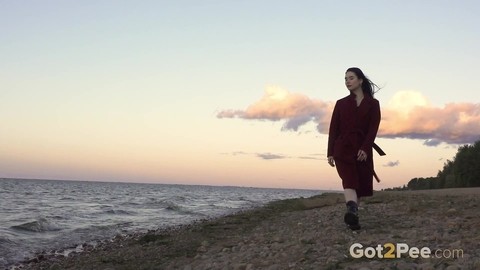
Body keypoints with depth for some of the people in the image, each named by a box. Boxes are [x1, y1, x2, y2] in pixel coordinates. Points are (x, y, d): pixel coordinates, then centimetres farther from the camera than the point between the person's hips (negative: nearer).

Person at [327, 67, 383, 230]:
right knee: (349, 180, -22)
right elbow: (333, 129, 7)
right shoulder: (341, 104, 12)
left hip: (363, 150, 1)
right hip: (343, 148, -1)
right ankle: (352, 212, -42)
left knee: (361, 185, 1)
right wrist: (330, 153, -1)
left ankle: (352, 217, 13)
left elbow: (373, 128, -2)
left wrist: (365, 148, -17)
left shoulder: (373, 104, 9)